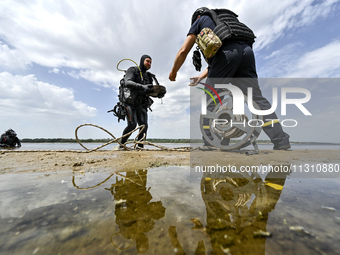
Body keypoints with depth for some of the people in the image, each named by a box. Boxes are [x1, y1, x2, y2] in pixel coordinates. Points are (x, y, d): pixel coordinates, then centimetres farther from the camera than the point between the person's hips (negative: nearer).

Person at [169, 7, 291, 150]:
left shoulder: (200, 20, 27)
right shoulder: (225, 19, 44)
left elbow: (183, 51, 16)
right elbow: (215, 63, 36)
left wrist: (173, 71, 28)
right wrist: (201, 76, 37)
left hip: (226, 51, -6)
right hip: (247, 50, 7)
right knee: (256, 97, 1)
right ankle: (282, 141, -4)